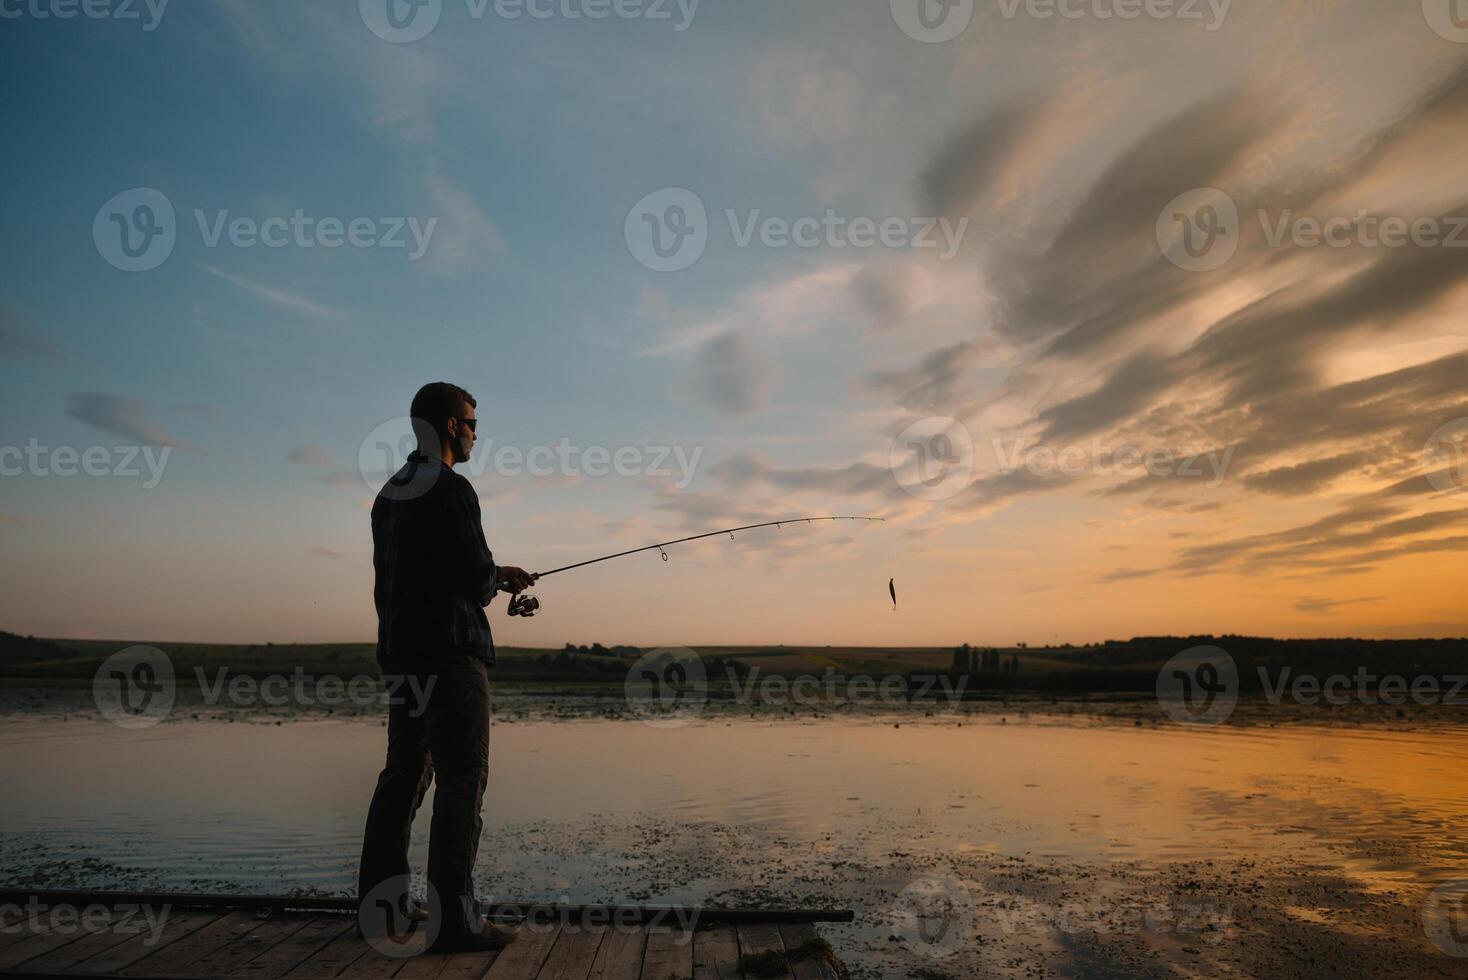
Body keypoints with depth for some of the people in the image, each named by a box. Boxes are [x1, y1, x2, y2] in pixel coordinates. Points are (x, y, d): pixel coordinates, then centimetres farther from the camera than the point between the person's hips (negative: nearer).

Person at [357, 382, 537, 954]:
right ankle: (454, 919, -7)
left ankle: (380, 900, 23)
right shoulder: (451, 488, -12)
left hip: (399, 654, 9)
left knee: (403, 776, 15)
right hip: (449, 653, -9)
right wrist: (498, 581, 7)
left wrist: (492, 576, 19)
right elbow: (474, 577, -16)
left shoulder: (389, 494, 17)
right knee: (462, 780, -7)